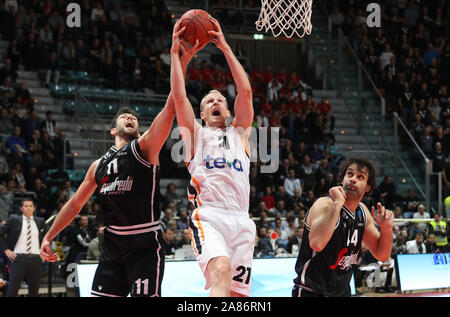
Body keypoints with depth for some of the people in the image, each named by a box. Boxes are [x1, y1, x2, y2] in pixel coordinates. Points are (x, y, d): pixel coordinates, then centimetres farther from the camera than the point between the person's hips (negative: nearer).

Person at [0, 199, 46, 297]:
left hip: (36, 259, 3)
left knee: (34, 292, 5)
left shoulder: (40, 221, 12)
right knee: (12, 291, -8)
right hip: (19, 258, -3)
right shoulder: (14, 219, 4)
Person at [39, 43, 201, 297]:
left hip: (145, 244, -5)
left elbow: (169, 110, -11)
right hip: (112, 245, 5)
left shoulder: (145, 147, 1)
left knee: (145, 296, -10)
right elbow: (75, 203, 21)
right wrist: (49, 237, 17)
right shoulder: (99, 165, 17)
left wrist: (182, 62, -21)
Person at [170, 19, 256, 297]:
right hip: (208, 217, -3)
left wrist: (226, 48, 10)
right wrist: (175, 52, 7)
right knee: (220, 271, -31)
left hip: (241, 221, 3)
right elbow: (179, 96, 6)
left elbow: (246, 91, 12)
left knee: (238, 292, -2)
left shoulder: (240, 133, 25)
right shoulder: (195, 134, 21)